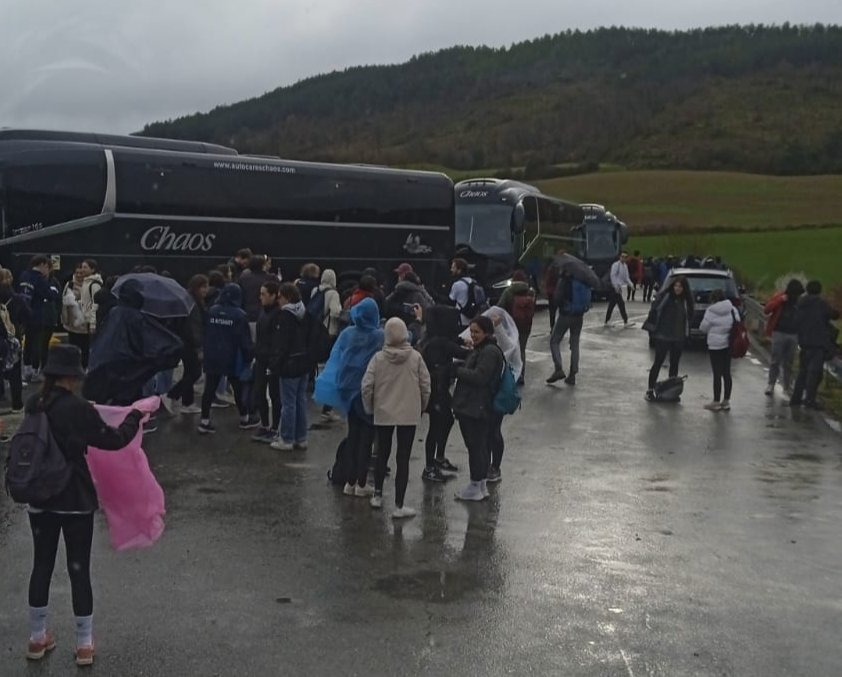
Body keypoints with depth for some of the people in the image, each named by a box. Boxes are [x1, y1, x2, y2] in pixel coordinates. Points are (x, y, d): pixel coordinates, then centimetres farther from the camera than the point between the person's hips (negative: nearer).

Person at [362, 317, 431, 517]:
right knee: (403, 458, 2)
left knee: (382, 454, 20)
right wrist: (422, 407, 13)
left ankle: (377, 495, 31)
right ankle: (399, 506, 3)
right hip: (409, 414, -1)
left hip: (383, 413, 1)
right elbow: (425, 384, -4)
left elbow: (366, 386, -9)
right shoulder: (415, 357, -7)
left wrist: (369, 408, 7)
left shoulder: (378, 358, -8)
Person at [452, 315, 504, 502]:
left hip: (477, 408, -10)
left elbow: (478, 377, -22)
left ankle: (476, 487, 5)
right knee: (479, 446, 15)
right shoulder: (479, 350, 19)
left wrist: (456, 370, -15)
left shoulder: (490, 352, -15)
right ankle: (480, 486, 23)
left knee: (476, 446, -3)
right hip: (468, 407, 10)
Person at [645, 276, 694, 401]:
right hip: (663, 335, -4)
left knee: (674, 364, 13)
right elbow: (654, 311, -6)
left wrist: (686, 332, 1)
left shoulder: (687, 300, 2)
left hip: (679, 338, 4)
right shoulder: (664, 296, -8)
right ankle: (650, 390, 6)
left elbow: (689, 316, 7)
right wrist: (652, 326, -8)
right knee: (658, 362, 0)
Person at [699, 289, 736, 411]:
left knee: (717, 374, -1)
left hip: (715, 345, -5)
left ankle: (716, 402, 4)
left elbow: (703, 327, -4)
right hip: (729, 344, 5)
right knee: (727, 373, 11)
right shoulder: (732, 309, 2)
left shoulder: (711, 311, -11)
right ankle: (726, 401, 16)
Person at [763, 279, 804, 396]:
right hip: (779, 333, -3)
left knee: (789, 362, 9)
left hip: (794, 335, 3)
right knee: (775, 360, -3)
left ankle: (787, 386, 17)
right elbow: (766, 309, -11)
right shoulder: (780, 297, -4)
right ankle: (770, 384, 4)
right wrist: (780, 300, -21)